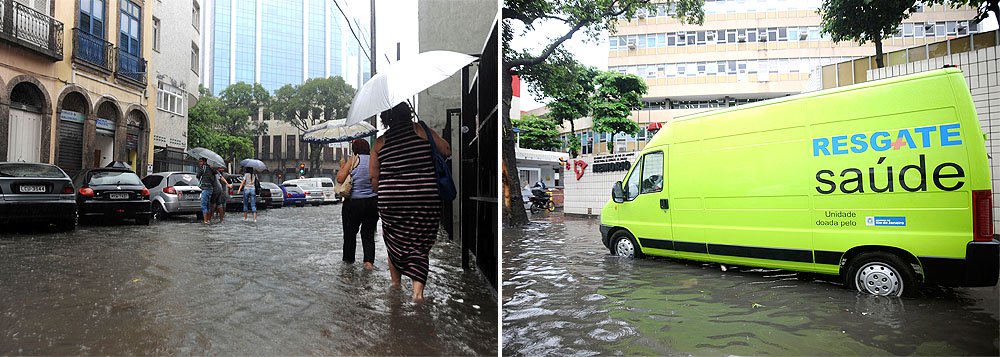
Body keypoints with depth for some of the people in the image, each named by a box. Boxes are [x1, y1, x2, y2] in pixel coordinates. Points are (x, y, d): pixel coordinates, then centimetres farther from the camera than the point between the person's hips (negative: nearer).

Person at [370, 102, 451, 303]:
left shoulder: (380, 142, 4)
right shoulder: (420, 130, 0)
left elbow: (373, 177, 5)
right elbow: (447, 151, 6)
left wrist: (381, 194, 22)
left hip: (391, 201, 1)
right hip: (426, 199, -1)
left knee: (394, 241, 21)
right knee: (420, 245, 8)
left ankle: (395, 282, 34)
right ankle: (418, 290, -3)